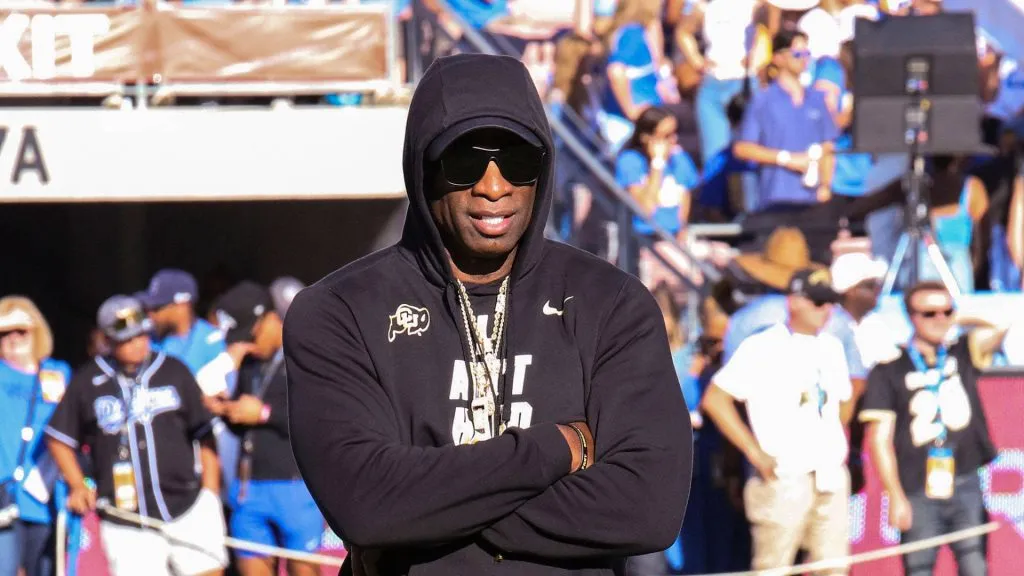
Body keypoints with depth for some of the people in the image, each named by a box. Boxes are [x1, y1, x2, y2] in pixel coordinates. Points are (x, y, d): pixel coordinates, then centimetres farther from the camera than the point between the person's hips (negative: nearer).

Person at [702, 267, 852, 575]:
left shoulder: (831, 347, 14)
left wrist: (839, 448, 12)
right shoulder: (762, 348, -5)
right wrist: (755, 453, -11)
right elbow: (714, 400, -8)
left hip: (831, 479, 6)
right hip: (785, 480, -6)